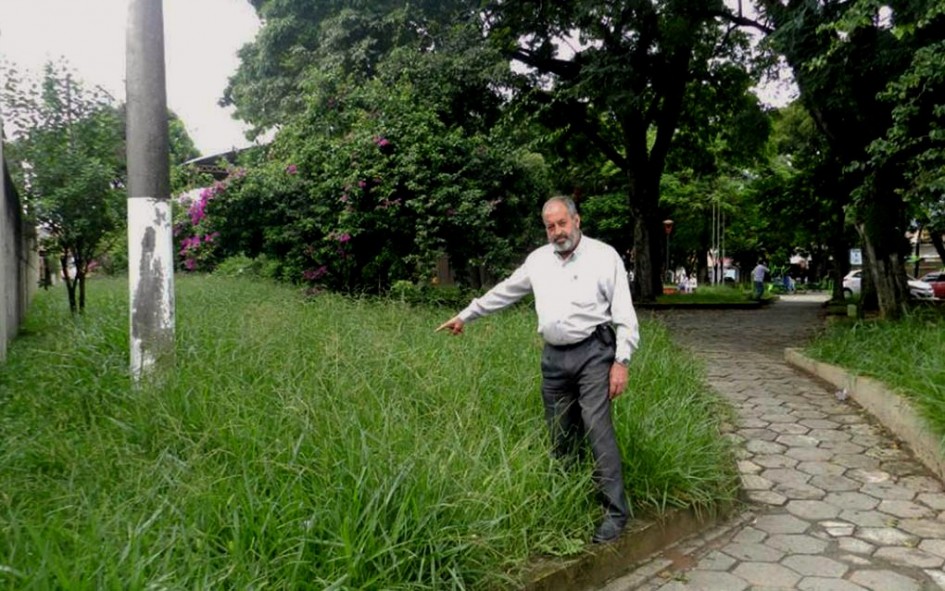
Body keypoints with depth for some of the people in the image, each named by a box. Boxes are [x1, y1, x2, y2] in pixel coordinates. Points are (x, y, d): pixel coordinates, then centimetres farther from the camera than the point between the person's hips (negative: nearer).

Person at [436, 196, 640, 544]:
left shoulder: (604, 256, -3)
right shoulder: (538, 259, 11)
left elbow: (624, 313, -4)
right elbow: (504, 292, 22)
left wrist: (621, 361, -11)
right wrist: (466, 315, 25)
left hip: (593, 353, -5)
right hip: (554, 357, 5)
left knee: (598, 430, -11)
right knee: (561, 436, 9)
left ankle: (615, 511, -3)